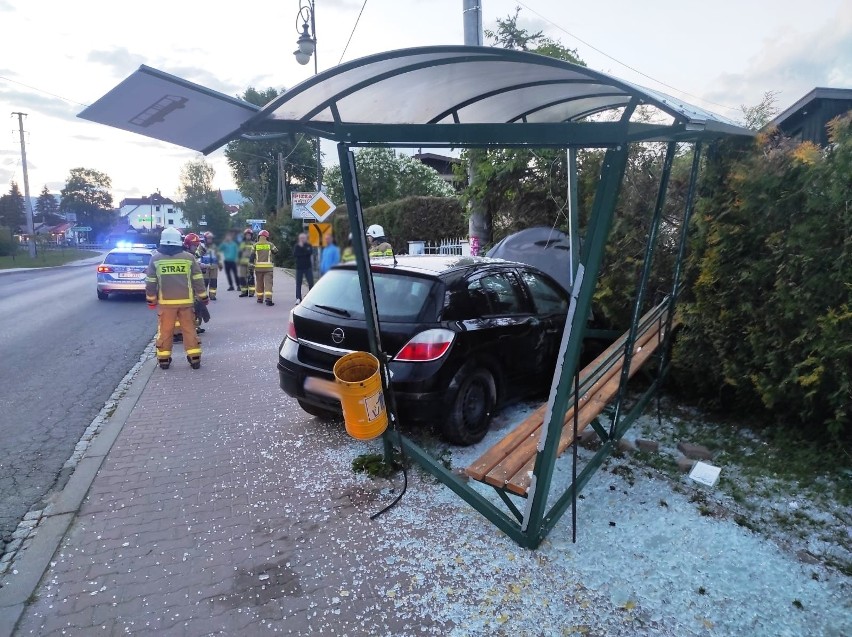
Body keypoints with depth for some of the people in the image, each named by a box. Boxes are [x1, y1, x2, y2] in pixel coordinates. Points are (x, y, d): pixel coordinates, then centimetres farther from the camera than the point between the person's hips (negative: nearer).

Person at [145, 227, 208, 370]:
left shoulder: (155, 258, -1)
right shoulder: (189, 257, -2)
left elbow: (150, 282, 3)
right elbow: (198, 280, 1)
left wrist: (150, 299, 14)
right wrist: (203, 297, 10)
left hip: (165, 301, 0)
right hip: (186, 300, 0)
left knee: (165, 330, 10)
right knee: (189, 329, 7)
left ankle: (164, 359, 15)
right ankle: (194, 358, 7)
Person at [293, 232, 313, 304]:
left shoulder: (309, 246, 8)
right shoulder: (296, 246, 7)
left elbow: (310, 252, -13)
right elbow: (294, 255, -9)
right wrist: (305, 253, -14)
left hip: (308, 267, 0)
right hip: (299, 268, 0)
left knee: (311, 283, -4)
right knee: (298, 283, -2)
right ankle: (298, 298, 0)